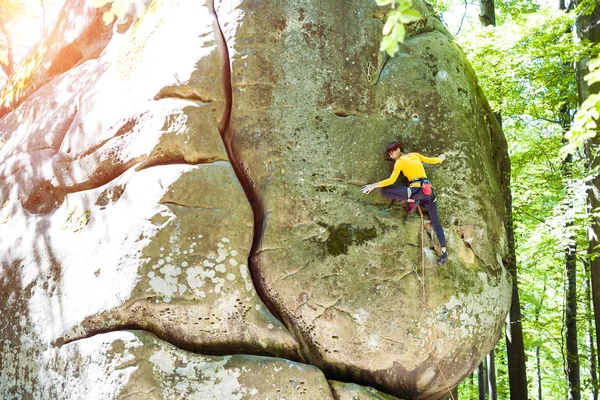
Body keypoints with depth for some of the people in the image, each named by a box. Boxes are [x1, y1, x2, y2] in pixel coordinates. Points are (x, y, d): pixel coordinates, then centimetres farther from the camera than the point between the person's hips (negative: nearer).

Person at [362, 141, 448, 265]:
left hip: (418, 189, -8)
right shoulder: (415, 155, 20)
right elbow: (432, 160, 28)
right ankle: (444, 252, 2)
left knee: (384, 190, -8)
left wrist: (374, 185, -3)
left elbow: (391, 180, -7)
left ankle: (411, 200, -7)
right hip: (428, 190, 8)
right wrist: (441, 158, 49)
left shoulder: (399, 162, 3)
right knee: (435, 220, 8)